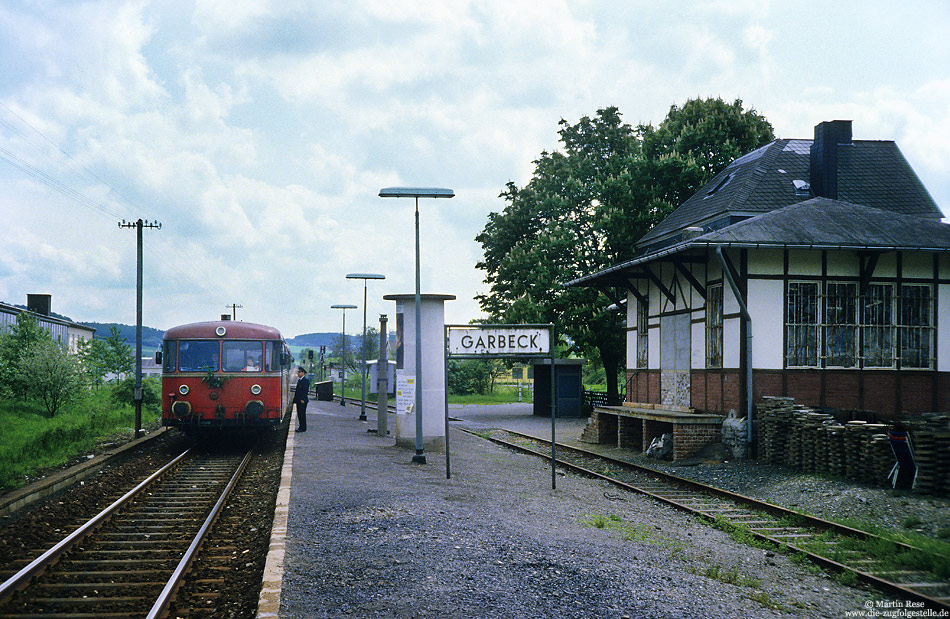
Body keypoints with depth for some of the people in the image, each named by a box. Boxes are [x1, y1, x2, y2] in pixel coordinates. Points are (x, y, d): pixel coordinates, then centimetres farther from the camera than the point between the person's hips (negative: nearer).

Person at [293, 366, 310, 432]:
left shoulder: (306, 380, -9)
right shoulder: (299, 380, 19)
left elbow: (306, 390, -16)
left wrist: (302, 399, -21)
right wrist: (295, 399, 16)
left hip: (302, 400, -9)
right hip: (298, 400, 9)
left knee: (302, 414, -8)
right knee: (299, 414, 10)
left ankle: (303, 428, -6)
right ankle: (301, 427, 15)